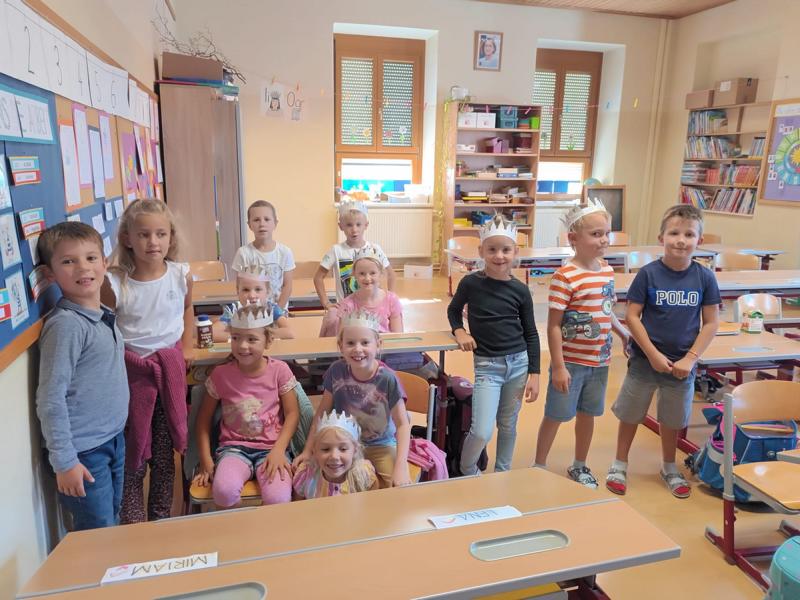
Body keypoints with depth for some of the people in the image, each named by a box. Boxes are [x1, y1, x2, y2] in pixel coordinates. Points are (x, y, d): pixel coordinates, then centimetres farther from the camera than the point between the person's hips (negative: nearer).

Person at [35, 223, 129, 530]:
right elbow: (51, 399, -20)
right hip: (84, 450, -7)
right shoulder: (66, 324, -20)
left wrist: (117, 434, 14)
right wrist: (64, 461, -17)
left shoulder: (104, 316, 4)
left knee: (113, 521, 22)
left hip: (114, 439, 7)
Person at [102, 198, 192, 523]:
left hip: (171, 365, 2)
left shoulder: (181, 275, -6)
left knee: (165, 451, 14)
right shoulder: (114, 283, -14)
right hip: (131, 369, -2)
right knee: (134, 449, 9)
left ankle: (162, 519, 31)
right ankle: (134, 526, 26)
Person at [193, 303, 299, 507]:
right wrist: (206, 460, 0)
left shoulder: (279, 370, -3)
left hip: (271, 447, 0)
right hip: (234, 447, 1)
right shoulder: (221, 374, -1)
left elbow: (292, 413, -2)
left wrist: (278, 450, -14)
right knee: (224, 491, -31)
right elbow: (204, 418, 7)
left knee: (278, 499, -28)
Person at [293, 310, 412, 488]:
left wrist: (401, 467, -24)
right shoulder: (336, 371, -13)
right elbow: (322, 413, -1)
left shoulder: (387, 379, -21)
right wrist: (308, 450, 0)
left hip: (381, 445, -2)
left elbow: (402, 424, -15)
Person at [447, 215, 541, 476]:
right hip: (487, 365, -2)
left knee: (508, 426, 14)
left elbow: (531, 334, 5)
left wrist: (534, 374, 2)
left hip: (518, 363, 2)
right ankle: (467, 473, 19)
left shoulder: (520, 290, -2)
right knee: (482, 432, -10)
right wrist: (459, 331, -8)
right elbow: (453, 310, 12)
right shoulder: (471, 283, -7)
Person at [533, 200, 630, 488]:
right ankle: (539, 467, 27)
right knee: (555, 416, 8)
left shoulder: (607, 270, 3)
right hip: (571, 362, -6)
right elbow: (553, 326, -18)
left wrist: (625, 335, 15)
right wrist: (558, 367, -18)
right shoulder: (565, 277, -19)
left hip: (599, 361, 6)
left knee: (588, 414, 19)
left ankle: (579, 466, 39)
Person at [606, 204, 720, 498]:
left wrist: (690, 358, -10)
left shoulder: (705, 277, -6)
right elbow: (632, 316, -11)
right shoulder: (649, 273, -12)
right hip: (645, 360, -2)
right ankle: (620, 464, 31)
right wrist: (653, 354, -15)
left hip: (682, 363, 2)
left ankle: (669, 467, 40)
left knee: (672, 419, 18)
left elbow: (711, 323, -2)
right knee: (631, 414, 11)